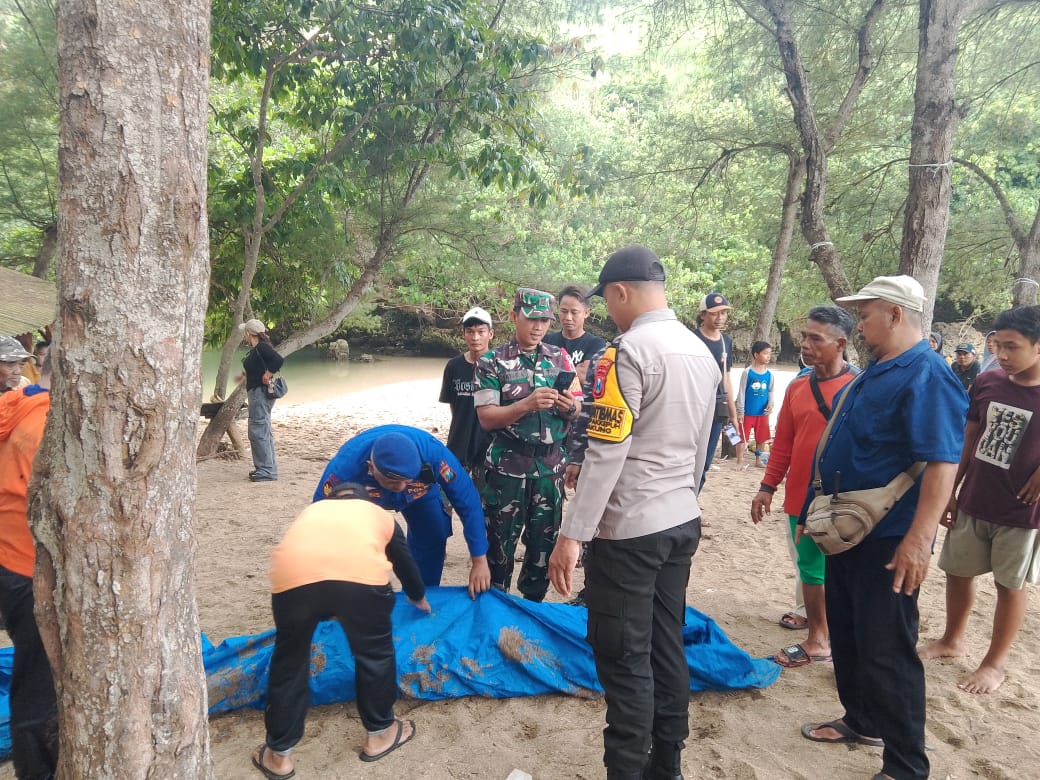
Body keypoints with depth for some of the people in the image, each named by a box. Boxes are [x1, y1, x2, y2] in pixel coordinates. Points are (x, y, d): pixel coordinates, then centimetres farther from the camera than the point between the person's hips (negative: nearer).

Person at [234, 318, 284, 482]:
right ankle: (268, 468, 24)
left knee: (258, 432, -9)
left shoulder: (262, 347, -16)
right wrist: (243, 375, 38)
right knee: (264, 432, 15)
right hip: (257, 393, 11)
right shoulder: (255, 349, 14)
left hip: (261, 393, -11)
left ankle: (267, 471, -4)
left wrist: (267, 375, -22)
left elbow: (278, 360, -30)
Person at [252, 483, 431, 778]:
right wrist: (419, 599, 71)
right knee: (374, 652, 24)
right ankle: (380, 734, 40)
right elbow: (404, 561, 50)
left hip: (294, 574, 2)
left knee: (289, 659, 24)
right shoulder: (380, 514, 37)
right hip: (360, 573, -1)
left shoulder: (312, 510, 41)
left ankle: (278, 755, 37)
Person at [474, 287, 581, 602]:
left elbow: (577, 408, 9)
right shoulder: (492, 361, -6)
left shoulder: (559, 357, 5)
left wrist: (570, 405, -15)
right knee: (500, 539, 7)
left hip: (551, 465, 3)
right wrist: (527, 404, -25)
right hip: (508, 465, -3)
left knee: (544, 540, 12)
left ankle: (532, 605, 32)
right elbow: (486, 418, -11)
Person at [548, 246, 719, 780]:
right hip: (682, 522, 9)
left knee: (624, 661, 3)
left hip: (628, 530, -8)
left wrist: (572, 534, -17)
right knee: (667, 648, 17)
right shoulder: (703, 352, 10)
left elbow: (606, 453, -21)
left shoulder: (630, 350, -16)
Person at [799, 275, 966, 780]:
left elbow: (943, 463, -26)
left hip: (889, 541, -10)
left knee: (887, 651, 0)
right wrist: (825, 508, 21)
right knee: (845, 633, 20)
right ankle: (861, 721, 38)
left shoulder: (927, 376, -19)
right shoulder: (876, 372, 11)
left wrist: (919, 539, -30)